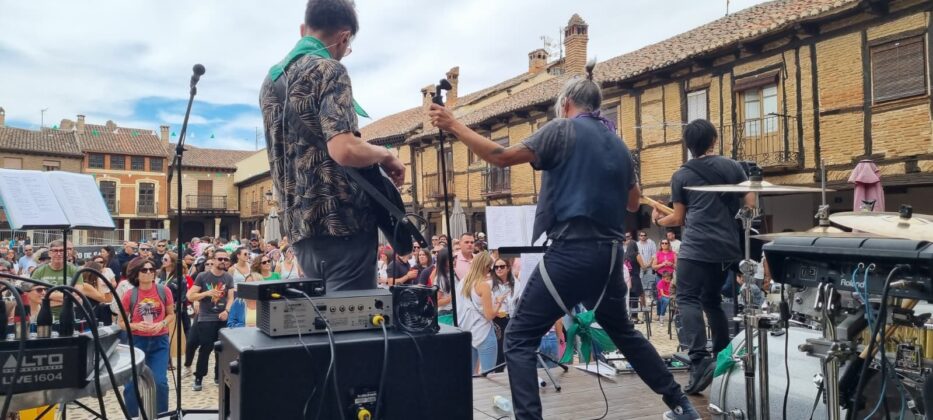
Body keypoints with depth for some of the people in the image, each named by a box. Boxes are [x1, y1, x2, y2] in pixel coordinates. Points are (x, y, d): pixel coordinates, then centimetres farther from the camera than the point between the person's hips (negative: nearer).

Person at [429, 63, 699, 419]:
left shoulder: (562, 130, -3)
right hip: (608, 254, 7)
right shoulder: (619, 144, 16)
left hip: (571, 252, -7)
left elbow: (501, 157, -11)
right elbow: (633, 202, 25)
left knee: (519, 339, -1)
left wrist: (454, 126, -3)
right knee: (623, 331, 27)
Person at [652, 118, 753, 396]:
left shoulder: (681, 176, 5)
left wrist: (659, 221, 27)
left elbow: (679, 219, 8)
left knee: (688, 299, -8)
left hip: (696, 247, -5)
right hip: (727, 246, 5)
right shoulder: (732, 166, 12)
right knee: (712, 300, 20)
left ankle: (700, 360, -25)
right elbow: (751, 204, 10)